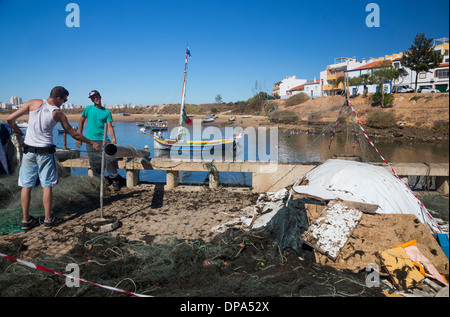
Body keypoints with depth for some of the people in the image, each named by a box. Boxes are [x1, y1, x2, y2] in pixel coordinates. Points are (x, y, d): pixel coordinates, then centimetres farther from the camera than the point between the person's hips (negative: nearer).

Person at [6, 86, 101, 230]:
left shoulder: (33, 103, -1)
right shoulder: (58, 113, -4)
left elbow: (10, 119, -3)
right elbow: (74, 134, 2)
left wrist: (16, 129, 18)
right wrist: (92, 143, 12)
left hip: (28, 150, 3)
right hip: (45, 152, -2)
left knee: (26, 185, 9)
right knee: (47, 186, 7)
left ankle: (26, 220, 15)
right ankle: (48, 219, 13)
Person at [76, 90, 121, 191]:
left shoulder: (107, 112, 6)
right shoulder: (88, 109, 5)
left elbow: (109, 127, -1)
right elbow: (81, 122, 13)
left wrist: (113, 139, -16)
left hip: (103, 140, 0)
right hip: (91, 141, 0)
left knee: (111, 158, -12)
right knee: (95, 164, 1)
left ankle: (114, 179, 6)